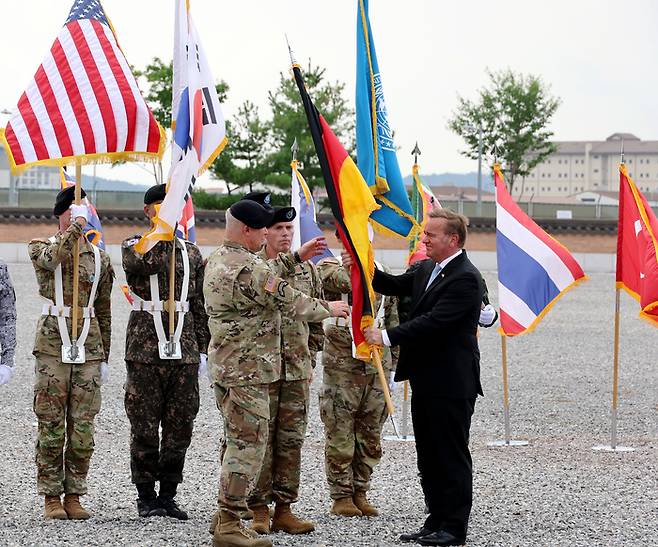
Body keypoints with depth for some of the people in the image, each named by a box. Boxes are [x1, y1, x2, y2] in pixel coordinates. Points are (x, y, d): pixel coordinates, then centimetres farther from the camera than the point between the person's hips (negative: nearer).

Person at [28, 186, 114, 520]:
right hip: (52, 346, -3)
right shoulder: (41, 247, 5)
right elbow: (52, 258, -22)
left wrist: (104, 356, 13)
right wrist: (75, 228, -31)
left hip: (88, 348, 3)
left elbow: (103, 311, 15)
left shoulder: (99, 258, 13)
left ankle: (73, 496, 10)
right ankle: (51, 497, 4)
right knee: (51, 426, -1)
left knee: (82, 428, 2)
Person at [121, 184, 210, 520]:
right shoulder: (132, 246, 3)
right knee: (145, 427, 0)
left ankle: (168, 495, 14)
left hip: (184, 350, 4)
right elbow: (143, 263, -22)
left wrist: (202, 349, 11)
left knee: (180, 428, 4)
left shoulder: (191, 253, 14)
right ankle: (146, 496, 9)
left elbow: (199, 305, 16)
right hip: (145, 350, -3)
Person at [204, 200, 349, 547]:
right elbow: (293, 303, -13)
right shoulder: (249, 269, -20)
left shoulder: (216, 261, 11)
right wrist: (329, 309, 3)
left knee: (236, 443, 17)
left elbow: (269, 278, 18)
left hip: (223, 366, 10)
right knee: (248, 445, -6)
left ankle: (225, 517, 22)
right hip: (248, 371, -10)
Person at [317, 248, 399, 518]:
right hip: (342, 366, -5)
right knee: (340, 437, -1)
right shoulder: (329, 268, -1)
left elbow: (393, 322, 18)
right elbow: (349, 282, -25)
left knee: (370, 438, 9)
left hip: (377, 367, 5)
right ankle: (341, 496, 8)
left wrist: (393, 362, 14)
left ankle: (360, 493, 19)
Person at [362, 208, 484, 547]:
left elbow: (434, 321, -24)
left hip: (451, 384, -10)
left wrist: (387, 337, -23)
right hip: (426, 380, 10)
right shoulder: (427, 270, 13)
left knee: (452, 456, -1)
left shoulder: (465, 278, -18)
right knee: (429, 456, 14)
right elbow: (394, 286, 16)